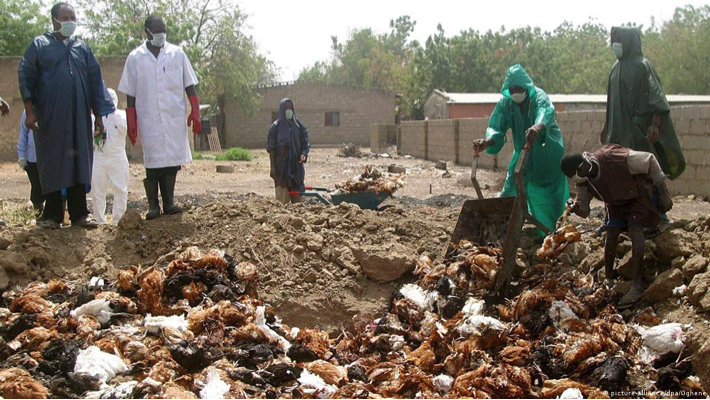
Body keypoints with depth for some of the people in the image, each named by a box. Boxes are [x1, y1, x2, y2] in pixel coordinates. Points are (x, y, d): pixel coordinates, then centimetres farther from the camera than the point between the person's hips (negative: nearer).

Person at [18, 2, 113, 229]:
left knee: (79, 163, 0)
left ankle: (79, 214, 3)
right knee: (52, 163, 0)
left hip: (79, 118, 2)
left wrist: (99, 115, 8)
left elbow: (95, 81, 14)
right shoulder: (39, 45, 7)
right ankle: (52, 215, 6)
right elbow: (26, 77, 3)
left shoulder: (82, 48, 14)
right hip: (49, 117, -2)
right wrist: (30, 111, -7)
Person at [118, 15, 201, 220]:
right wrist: (131, 123, 1)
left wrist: (195, 113, 0)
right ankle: (153, 205, 3)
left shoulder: (177, 54, 6)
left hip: (175, 117, 1)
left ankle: (169, 202, 7)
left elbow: (190, 86, 8)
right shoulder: (135, 58, 5)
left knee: (172, 160, 0)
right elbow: (130, 94, 6)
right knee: (153, 162, -3)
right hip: (149, 119, -1)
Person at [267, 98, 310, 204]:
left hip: (296, 166, 3)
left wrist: (303, 154, -13)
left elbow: (305, 144, 9)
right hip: (281, 167, -3)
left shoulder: (299, 126, 8)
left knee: (297, 198, 5)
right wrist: (272, 166, -7)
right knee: (282, 199, -6)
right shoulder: (275, 127, 1)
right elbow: (271, 148, 0)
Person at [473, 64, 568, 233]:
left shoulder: (539, 96, -20)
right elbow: (496, 128, -18)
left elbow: (546, 112, -43)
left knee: (549, 196, -6)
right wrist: (486, 142, -42)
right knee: (510, 193, 2)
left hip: (547, 153, -4)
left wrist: (537, 127, -67)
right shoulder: (505, 103, -8)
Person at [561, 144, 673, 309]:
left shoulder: (612, 157, -34)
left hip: (637, 195, -5)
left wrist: (663, 192, -20)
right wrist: (576, 207, -37)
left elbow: (649, 159, -23)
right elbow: (585, 211, -10)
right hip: (616, 202, 5)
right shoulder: (584, 183, -15)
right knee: (611, 234, -8)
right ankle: (608, 279, 9)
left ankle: (637, 286, -25)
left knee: (635, 229, -23)